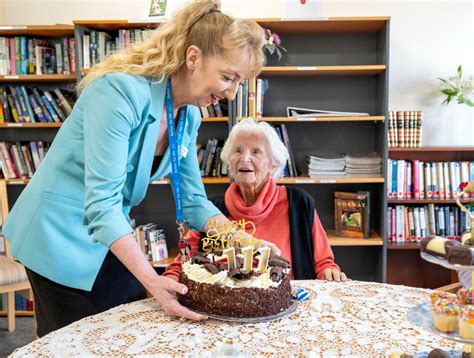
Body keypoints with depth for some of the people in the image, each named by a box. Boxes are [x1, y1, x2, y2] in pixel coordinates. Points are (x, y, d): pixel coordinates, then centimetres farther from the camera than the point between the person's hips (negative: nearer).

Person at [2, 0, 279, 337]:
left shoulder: (190, 117, -3)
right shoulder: (122, 90, -27)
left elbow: (193, 201, 2)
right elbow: (101, 202, -31)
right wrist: (151, 279, -36)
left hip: (111, 237, 7)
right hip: (62, 235, -7)